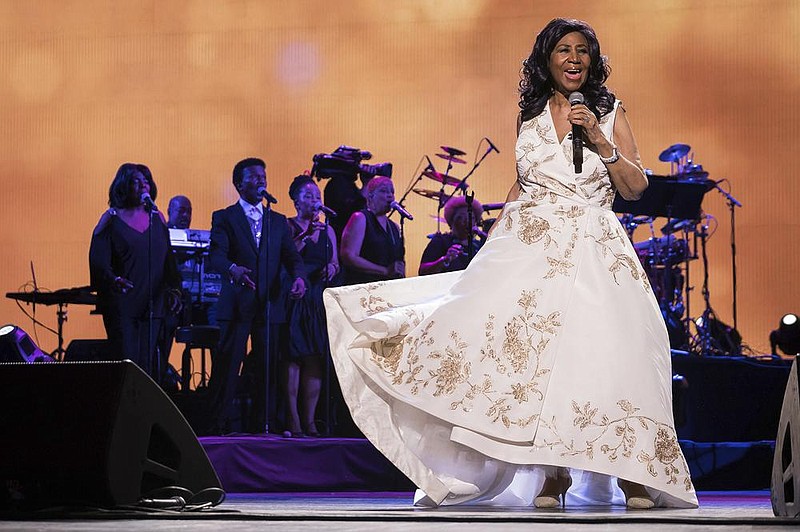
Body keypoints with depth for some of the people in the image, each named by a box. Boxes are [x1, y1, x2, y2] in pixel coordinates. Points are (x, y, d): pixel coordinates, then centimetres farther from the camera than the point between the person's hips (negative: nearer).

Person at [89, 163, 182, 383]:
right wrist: (114, 279, -27)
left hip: (153, 306, 4)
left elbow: (168, 260, 18)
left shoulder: (157, 219, 14)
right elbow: (98, 260, -9)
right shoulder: (111, 220, 0)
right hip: (122, 305, -4)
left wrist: (173, 289, 6)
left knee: (153, 366, -1)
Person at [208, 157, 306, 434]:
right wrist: (232, 269, -32)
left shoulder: (278, 221, 17)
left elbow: (291, 256, 8)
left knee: (268, 369, 3)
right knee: (227, 367, -6)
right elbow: (216, 255, -10)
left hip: (269, 304, 4)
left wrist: (298, 277, -14)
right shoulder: (224, 218, 5)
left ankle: (260, 427, 9)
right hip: (236, 304, -4)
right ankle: (219, 427, -4)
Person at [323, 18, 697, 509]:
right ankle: (552, 473, -9)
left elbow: (635, 187, 2)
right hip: (530, 244, 2)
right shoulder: (530, 115, 14)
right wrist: (495, 241, 16)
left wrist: (598, 138, -9)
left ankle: (633, 473, -12)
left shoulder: (610, 113, 8)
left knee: (612, 350, -19)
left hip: (594, 249, -2)